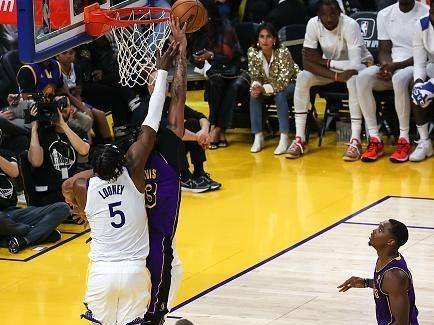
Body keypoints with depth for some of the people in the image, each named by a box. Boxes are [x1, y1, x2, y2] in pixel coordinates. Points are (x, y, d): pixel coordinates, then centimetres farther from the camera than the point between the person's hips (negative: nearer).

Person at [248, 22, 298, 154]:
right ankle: (258, 137, -17)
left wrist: (264, 89, -41)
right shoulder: (252, 52, -16)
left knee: (280, 95, -34)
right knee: (254, 95, -24)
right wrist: (256, 86, -32)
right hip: (268, 84, 4)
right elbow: (255, 77, -9)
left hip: (289, 84, -4)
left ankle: (284, 139, -32)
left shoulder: (283, 52, -29)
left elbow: (283, 81, -30)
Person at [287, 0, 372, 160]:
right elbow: (307, 61, -20)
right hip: (329, 68, 4)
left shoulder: (350, 25, -29)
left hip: (356, 66, -4)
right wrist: (335, 76, -30)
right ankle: (300, 139, -18)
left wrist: (326, 62, -25)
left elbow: (355, 66, -35)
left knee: (354, 79, -38)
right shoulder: (313, 24, -17)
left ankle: (355, 141, -36)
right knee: (302, 78, -22)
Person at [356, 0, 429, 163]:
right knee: (363, 78, -26)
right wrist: (386, 67, -14)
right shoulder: (384, 15, 8)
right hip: (391, 66, 4)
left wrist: (396, 66, -19)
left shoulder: (426, 13, -6)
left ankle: (404, 140, -28)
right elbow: (384, 50, 9)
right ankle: (374, 139, -23)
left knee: (400, 78, -39)